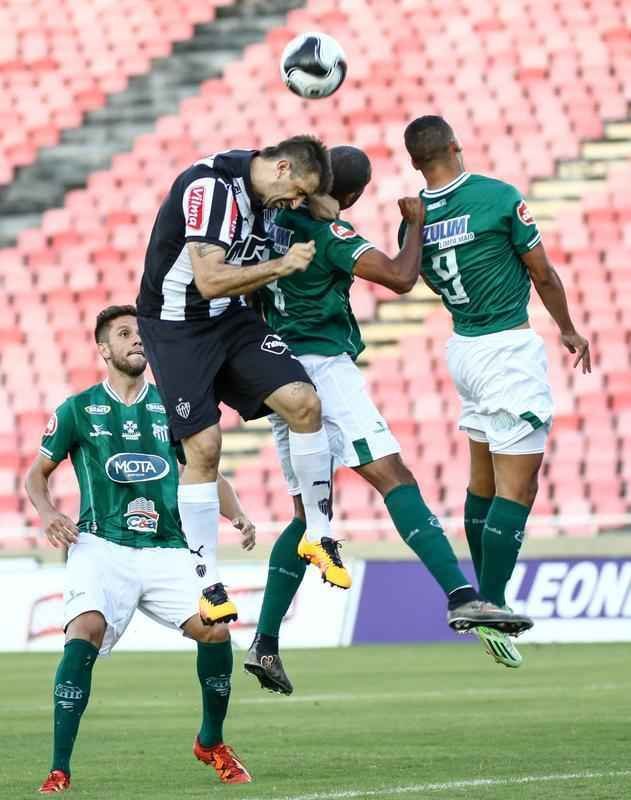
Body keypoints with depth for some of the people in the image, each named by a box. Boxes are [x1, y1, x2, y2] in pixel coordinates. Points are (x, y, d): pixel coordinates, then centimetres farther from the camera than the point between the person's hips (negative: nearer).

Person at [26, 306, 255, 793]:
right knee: (86, 632, -28)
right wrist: (47, 513, -7)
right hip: (101, 547, -2)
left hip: (169, 551, 2)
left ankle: (211, 743, 11)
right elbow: (37, 473, 14)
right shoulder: (79, 410, 7)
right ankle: (59, 771, -24)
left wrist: (236, 515, 1)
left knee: (214, 630, -18)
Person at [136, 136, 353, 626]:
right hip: (176, 326, -7)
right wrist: (282, 265, -22)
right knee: (204, 448, -10)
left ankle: (319, 533, 2)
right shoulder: (211, 187, -23)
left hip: (229, 319, 7)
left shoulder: (260, 193, 4)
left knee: (303, 402, -11)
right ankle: (206, 583, 1)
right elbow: (209, 281, -28)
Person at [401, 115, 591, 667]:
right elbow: (543, 275, -3)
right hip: (509, 348, -6)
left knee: (484, 480, 17)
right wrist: (569, 331, 13)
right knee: (517, 486, -7)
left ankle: (481, 597, 23)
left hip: (463, 347, 7)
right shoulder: (500, 197, -13)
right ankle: (491, 608, -13)